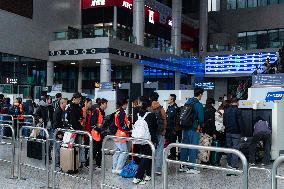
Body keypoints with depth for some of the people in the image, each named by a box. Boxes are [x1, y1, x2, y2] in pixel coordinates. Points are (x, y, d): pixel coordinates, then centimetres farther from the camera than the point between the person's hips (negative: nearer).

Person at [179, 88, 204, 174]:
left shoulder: (187, 102, 8)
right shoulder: (198, 104, -14)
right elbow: (201, 118, -15)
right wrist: (200, 126, 3)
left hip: (185, 128, 7)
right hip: (194, 129, -7)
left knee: (184, 147, 13)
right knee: (193, 148, 1)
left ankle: (182, 166, 21)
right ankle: (191, 168, 5)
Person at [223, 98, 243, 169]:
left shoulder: (226, 110, 7)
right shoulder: (237, 110, -13)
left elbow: (224, 121, 12)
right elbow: (240, 122, -14)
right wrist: (240, 130, -3)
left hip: (228, 132, 6)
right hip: (235, 132, -6)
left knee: (229, 147, 14)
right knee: (235, 148, -2)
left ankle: (229, 163, 20)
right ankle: (234, 165, -2)